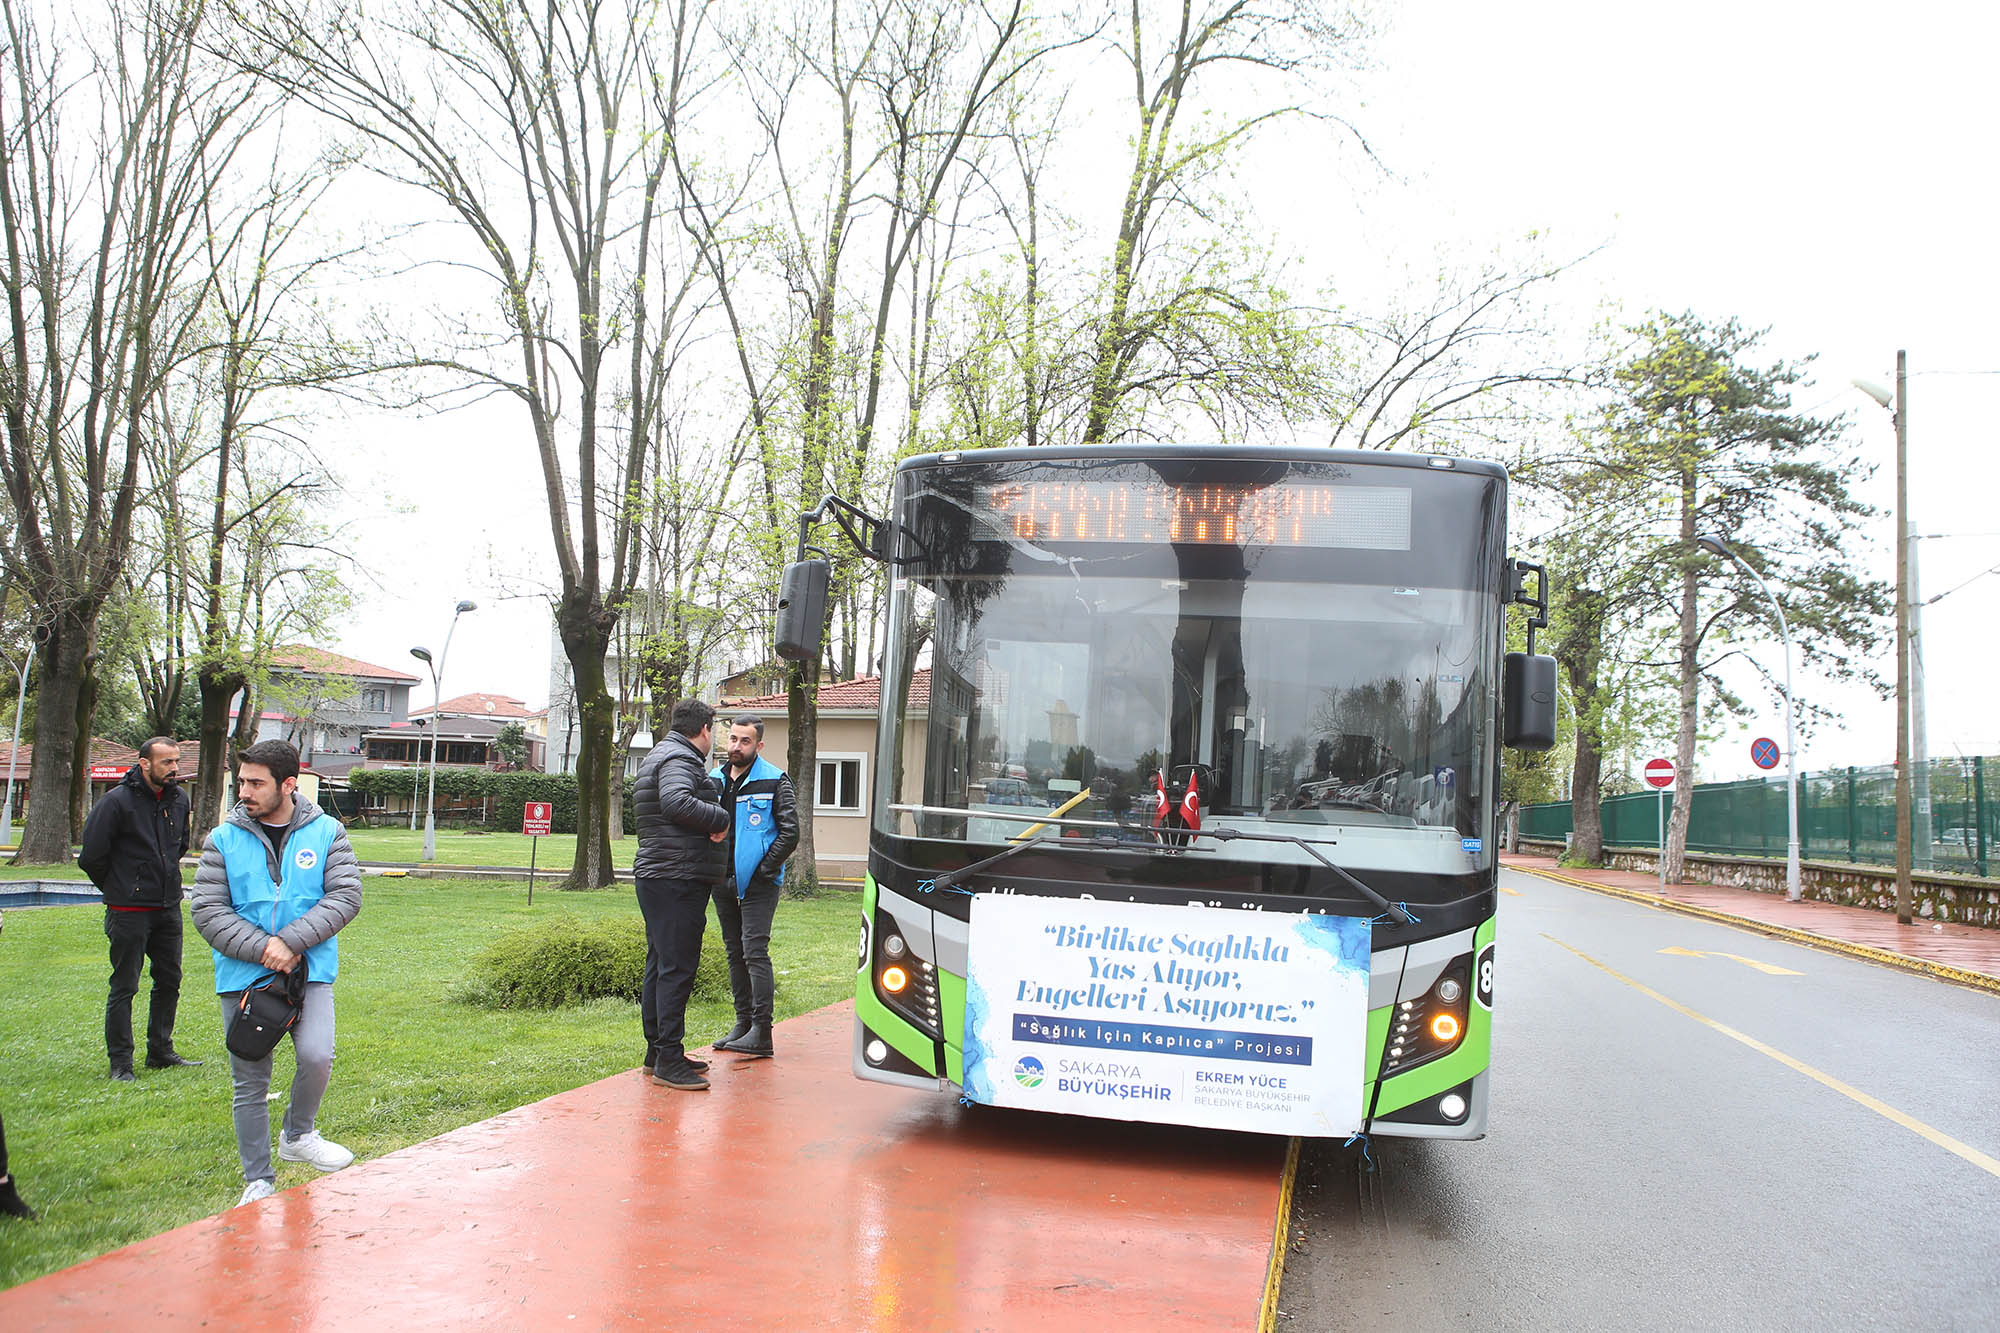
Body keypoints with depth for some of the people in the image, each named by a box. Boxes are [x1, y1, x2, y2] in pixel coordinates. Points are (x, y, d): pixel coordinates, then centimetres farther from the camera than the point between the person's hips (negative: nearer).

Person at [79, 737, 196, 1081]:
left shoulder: (179, 799, 6)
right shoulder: (117, 801, -14)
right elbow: (91, 856, -9)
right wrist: (117, 887, 3)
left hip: (169, 909, 7)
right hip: (129, 911, -6)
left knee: (169, 982, 13)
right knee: (124, 987, 0)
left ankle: (160, 1052, 25)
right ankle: (120, 1062, 9)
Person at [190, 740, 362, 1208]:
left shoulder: (327, 832, 1)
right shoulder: (223, 840, 1)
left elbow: (346, 896, -6)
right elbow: (208, 912, -3)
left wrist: (291, 942, -17)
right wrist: (262, 948, -16)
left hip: (310, 972, -1)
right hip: (243, 977, 1)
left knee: (317, 1056, -19)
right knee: (250, 1083, 6)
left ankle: (297, 1134, 11)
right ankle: (258, 1180, 21)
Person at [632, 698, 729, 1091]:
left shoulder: (658, 757, 22)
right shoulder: (680, 759, -12)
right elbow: (675, 802, -30)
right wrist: (720, 818, -19)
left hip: (656, 877, 11)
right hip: (678, 881, -11)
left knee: (660, 964, 15)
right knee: (677, 967, -10)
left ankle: (657, 1051, 23)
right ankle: (668, 1060, -9)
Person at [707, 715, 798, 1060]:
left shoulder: (774, 781, -5)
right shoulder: (714, 780, 11)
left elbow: (789, 831, -9)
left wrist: (765, 869, -13)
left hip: (757, 884, -6)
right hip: (723, 882, 6)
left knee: (755, 952, -11)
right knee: (735, 953, 12)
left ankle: (761, 1032, -10)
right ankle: (744, 1023, 20)